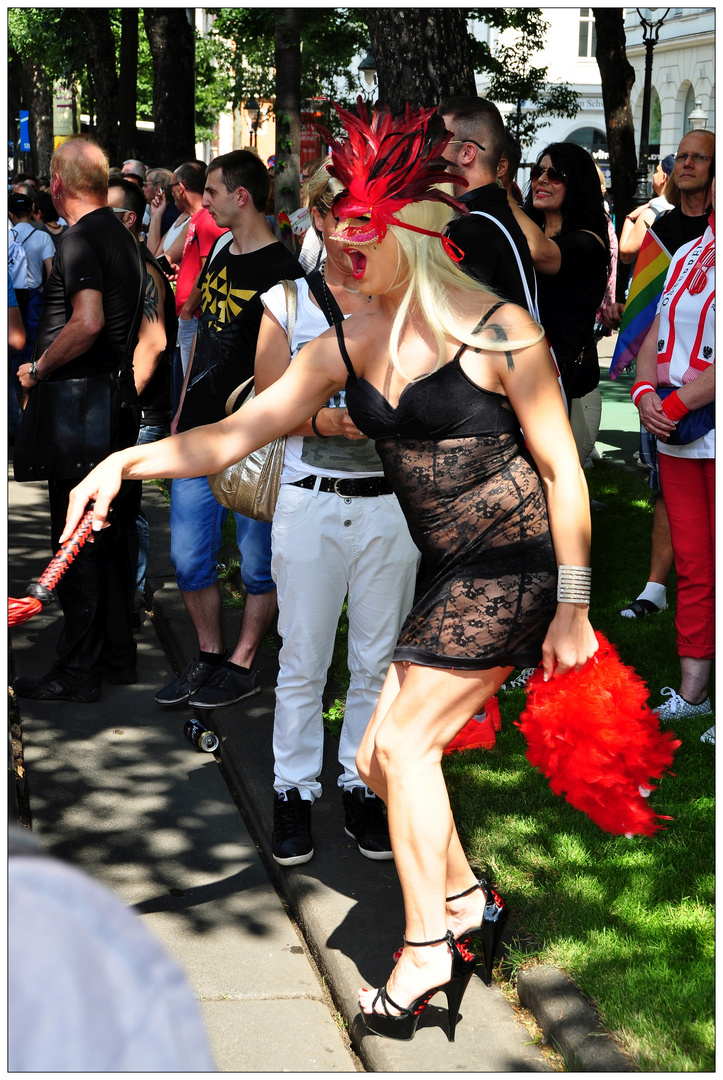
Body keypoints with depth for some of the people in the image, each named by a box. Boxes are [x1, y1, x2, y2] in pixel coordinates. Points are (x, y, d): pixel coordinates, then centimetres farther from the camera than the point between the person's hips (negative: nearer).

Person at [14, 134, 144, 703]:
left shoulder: (79, 240, -16)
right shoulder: (122, 235, 12)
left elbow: (88, 322, -29)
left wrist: (38, 368, -17)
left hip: (80, 406, -9)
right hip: (119, 396, 9)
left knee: (77, 541, -3)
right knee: (110, 536, 15)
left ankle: (78, 672, 4)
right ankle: (118, 655, 24)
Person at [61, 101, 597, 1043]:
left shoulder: (500, 333, -16)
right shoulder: (347, 347, 2)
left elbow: (564, 472, -12)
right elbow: (236, 433, -3)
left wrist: (573, 608, -13)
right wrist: (131, 459, -19)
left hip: (517, 564, -7)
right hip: (448, 574, 7)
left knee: (405, 743, -10)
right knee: (379, 759, 8)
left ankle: (425, 954, 5)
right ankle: (466, 902, 31)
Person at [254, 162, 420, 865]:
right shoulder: (286, 302, 3)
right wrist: (326, 420, -20)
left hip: (391, 502, 1)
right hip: (310, 501, -1)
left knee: (377, 660, 9)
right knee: (303, 660, 4)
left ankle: (363, 786, 22)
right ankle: (294, 791, 17)